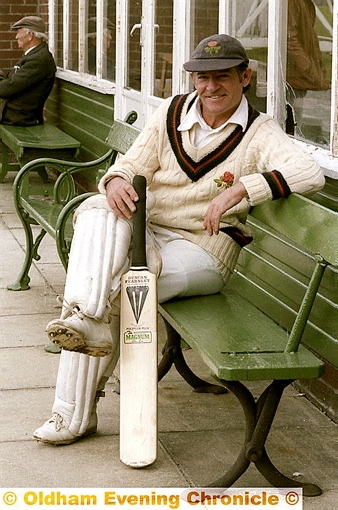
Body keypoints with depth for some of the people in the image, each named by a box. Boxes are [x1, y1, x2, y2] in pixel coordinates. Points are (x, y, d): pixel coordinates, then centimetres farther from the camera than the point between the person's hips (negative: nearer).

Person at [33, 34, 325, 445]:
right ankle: (86, 319, -40)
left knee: (113, 291, -26)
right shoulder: (173, 112, 7)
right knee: (99, 209, -29)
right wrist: (116, 180, -22)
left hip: (203, 250, -4)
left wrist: (240, 189, -34)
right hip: (147, 232, 4)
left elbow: (310, 174, -24)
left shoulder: (258, 133, -6)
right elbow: (133, 164, 4)